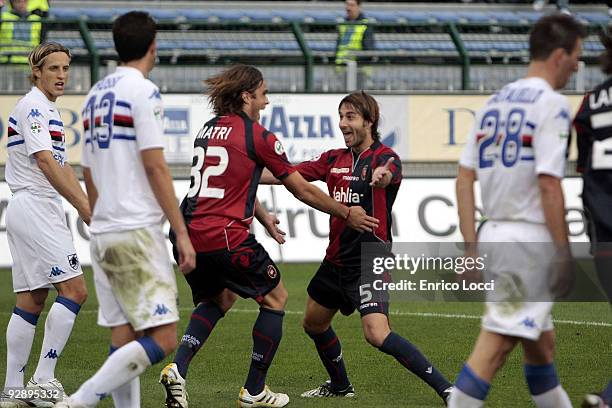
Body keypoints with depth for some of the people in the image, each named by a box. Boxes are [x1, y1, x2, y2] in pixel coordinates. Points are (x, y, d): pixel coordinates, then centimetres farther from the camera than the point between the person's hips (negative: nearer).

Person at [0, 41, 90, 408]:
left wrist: (89, 208, 17)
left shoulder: (49, 109, 19)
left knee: (31, 301, 7)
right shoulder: (33, 107, -11)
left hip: (38, 212, 10)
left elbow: (63, 167, 23)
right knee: (74, 290, -13)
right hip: (34, 209, -10)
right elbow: (46, 163, -20)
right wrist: (86, 208, -23)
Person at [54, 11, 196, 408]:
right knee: (162, 339, -10)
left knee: (124, 337, 9)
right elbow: (156, 169, -13)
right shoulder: (143, 92, -8)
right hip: (137, 231, -9)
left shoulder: (95, 95, 16)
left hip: (102, 233, 9)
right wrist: (182, 234, -11)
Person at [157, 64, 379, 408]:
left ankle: (177, 369, 4)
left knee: (217, 301, 28)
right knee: (275, 298, 14)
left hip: (189, 234, 7)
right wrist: (347, 214, 14)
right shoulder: (257, 136, -4)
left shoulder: (209, 130, 16)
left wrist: (263, 217, 38)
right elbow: (302, 190, 2)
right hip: (225, 236, -7)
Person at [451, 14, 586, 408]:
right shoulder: (552, 104, -11)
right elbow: (549, 184, -18)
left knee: (541, 343, 20)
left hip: (493, 235, 9)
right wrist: (564, 254, -13)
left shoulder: (495, 102, 13)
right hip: (530, 240, -8)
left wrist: (471, 245, 11)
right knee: (494, 346, -11)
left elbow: (465, 178, 10)